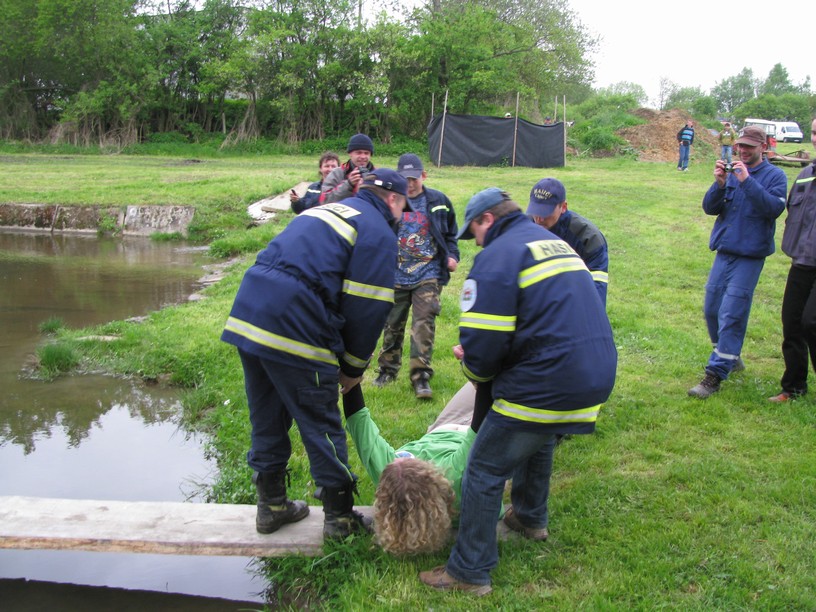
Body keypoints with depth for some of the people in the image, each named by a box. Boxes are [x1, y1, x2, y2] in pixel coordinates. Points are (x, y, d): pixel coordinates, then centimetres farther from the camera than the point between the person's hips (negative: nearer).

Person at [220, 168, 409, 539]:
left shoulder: (326, 210, 26)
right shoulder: (379, 234, 0)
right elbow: (367, 310, -7)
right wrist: (353, 367, 8)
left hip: (247, 314, 8)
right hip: (294, 331, -8)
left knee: (267, 418, 19)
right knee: (321, 425, 6)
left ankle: (271, 506, 34)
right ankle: (340, 517, 20)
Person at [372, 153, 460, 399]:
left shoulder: (438, 201, 1)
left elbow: (450, 233, 13)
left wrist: (452, 256, -1)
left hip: (428, 276, -1)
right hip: (396, 275, 1)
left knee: (423, 324, -10)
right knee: (392, 324, 13)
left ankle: (421, 376, -6)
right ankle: (388, 369, 31)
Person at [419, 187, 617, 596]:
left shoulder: (498, 255, -9)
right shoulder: (557, 243, 19)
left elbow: (482, 340, -15)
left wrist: (476, 369, 9)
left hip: (544, 387, -9)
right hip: (596, 376, 9)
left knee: (485, 471, 3)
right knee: (539, 440, 34)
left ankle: (470, 573, 12)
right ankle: (531, 519, 53)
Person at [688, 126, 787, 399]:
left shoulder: (774, 175, -4)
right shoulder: (731, 173, 6)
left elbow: (774, 208, -20)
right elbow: (709, 208, 0)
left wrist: (747, 181, -24)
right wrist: (719, 184, -17)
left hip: (749, 256, -5)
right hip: (723, 252, 5)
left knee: (731, 315, -9)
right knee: (712, 309, 11)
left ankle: (716, 374, -5)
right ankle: (730, 358, 32)